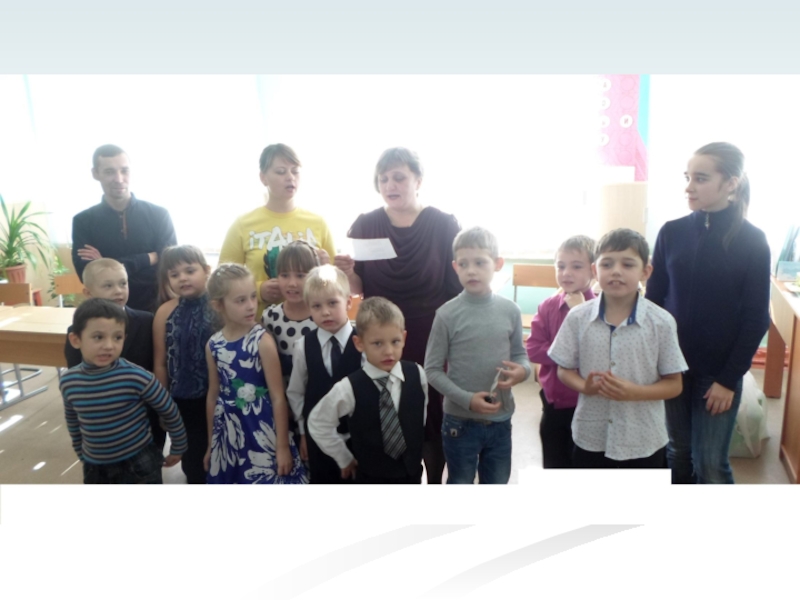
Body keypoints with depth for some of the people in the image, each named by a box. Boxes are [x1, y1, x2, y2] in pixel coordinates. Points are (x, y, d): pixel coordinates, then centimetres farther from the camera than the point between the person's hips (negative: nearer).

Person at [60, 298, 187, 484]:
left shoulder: (136, 377, -21)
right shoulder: (68, 382, -8)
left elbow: (170, 412, -8)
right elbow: (73, 423, 11)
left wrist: (178, 449, 3)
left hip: (138, 466, -4)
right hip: (95, 469, 4)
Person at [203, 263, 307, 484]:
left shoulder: (262, 340, -13)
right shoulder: (213, 345, 1)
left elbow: (278, 397, -12)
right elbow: (213, 396, 11)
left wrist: (282, 446, -11)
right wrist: (211, 444, 17)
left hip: (262, 432, -4)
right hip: (228, 435, 5)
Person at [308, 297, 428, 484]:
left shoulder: (417, 374, -11)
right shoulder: (350, 388, -21)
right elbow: (318, 423, -7)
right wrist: (344, 459, 0)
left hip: (411, 472, 3)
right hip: (372, 477, -3)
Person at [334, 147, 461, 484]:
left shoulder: (444, 226, -5)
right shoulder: (365, 225, 0)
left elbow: (459, 290, -3)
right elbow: (358, 291, 6)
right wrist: (349, 272, -16)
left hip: (431, 345, -1)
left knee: (431, 422, 8)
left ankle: (436, 485, 31)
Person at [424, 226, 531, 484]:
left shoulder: (510, 311, -4)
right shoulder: (447, 314, -13)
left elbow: (520, 354, 8)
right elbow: (432, 369, -9)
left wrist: (522, 370, -16)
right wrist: (467, 399, -20)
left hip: (500, 421, 3)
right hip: (460, 421, -3)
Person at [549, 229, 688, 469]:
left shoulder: (661, 322, -12)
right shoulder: (578, 317, -7)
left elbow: (674, 384, -6)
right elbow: (564, 370, 2)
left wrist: (633, 392, -23)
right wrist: (585, 386, -19)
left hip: (643, 441, -1)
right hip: (590, 436, 1)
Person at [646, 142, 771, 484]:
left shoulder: (752, 241, -8)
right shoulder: (671, 232, -1)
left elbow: (756, 319, -6)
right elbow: (653, 299, 3)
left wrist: (729, 378, -8)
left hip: (718, 371, -2)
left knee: (711, 463, 4)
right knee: (678, 452, 15)